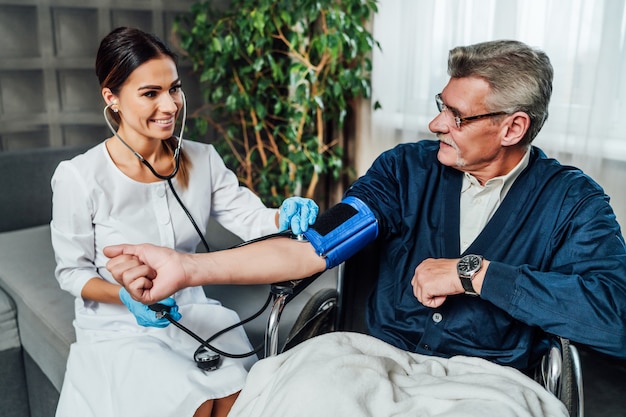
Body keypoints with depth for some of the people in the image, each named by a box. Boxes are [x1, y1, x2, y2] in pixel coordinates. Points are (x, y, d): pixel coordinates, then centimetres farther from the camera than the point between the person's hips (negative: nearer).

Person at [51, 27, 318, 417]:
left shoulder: (202, 160, -4)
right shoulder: (79, 178, -16)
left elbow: (249, 217, -9)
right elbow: (72, 271, -7)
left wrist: (286, 217, -32)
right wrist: (128, 297, -25)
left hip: (190, 311, 3)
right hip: (118, 329, -3)